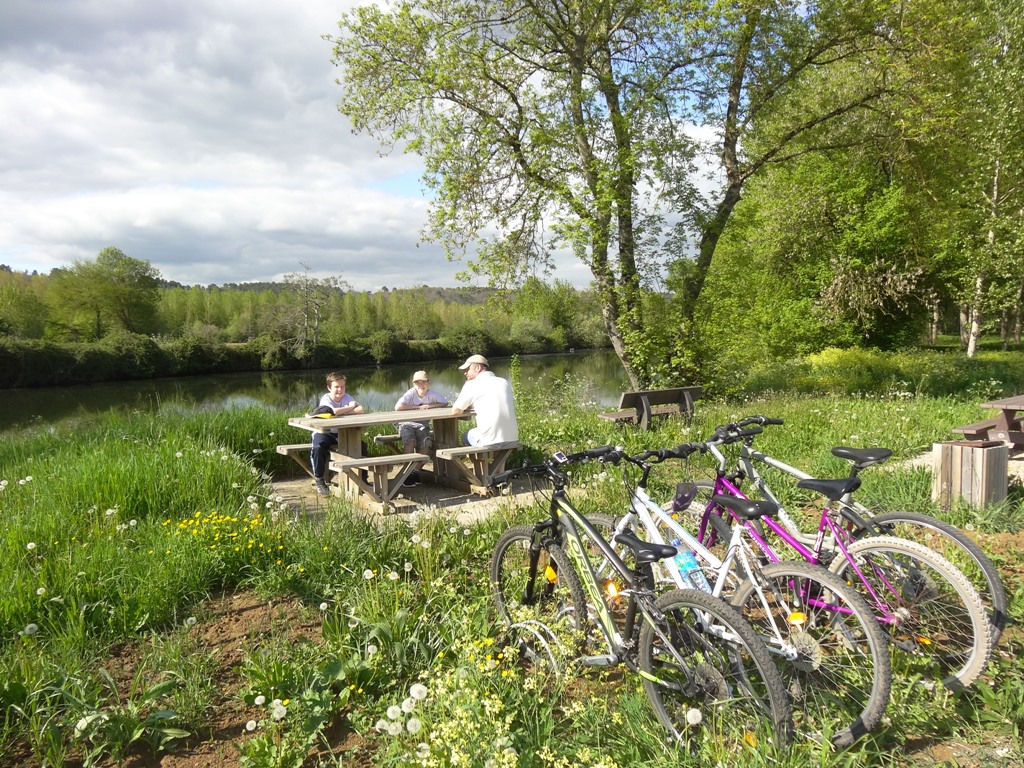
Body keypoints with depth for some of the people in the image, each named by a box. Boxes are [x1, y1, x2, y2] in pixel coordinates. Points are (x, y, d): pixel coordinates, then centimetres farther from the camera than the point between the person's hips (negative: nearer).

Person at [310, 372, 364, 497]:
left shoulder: (346, 397, -3)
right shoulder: (326, 398, -13)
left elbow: (361, 410, -20)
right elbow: (334, 411, -35)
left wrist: (342, 411, -25)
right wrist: (351, 407, -20)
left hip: (341, 433, 4)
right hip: (323, 432, -3)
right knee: (318, 448, -34)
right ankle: (319, 480, -12)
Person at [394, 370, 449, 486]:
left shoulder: (431, 394, -6)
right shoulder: (411, 393, -15)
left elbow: (445, 402, -7)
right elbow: (398, 407, -28)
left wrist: (430, 406, -18)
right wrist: (418, 407, -21)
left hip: (422, 425, 3)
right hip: (407, 424, -3)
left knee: (426, 443, -23)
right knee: (410, 441, -30)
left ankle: (415, 471, -6)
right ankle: (409, 471, -15)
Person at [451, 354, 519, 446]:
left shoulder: (471, 384, -2)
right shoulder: (504, 382, 13)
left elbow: (456, 412, 3)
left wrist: (466, 406, 23)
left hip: (489, 442, -5)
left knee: (467, 435, 26)